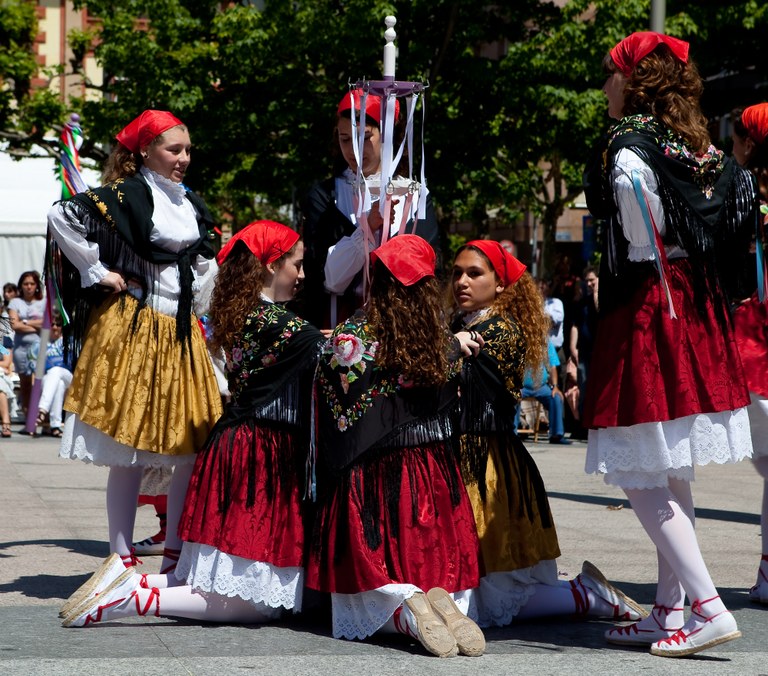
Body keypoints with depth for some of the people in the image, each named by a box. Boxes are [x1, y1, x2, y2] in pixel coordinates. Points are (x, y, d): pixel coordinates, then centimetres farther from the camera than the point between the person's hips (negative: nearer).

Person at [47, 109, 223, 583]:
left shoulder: (191, 204, 14)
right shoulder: (126, 195, -8)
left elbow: (208, 260, 31)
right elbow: (62, 217, -19)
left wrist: (195, 289, 12)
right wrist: (98, 272, -14)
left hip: (182, 332, 7)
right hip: (132, 329, -7)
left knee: (195, 446, 3)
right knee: (131, 452, -4)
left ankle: (176, 555, 12)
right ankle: (123, 559, 3)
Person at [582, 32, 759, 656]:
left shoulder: (628, 150, -13)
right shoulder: (698, 149, 10)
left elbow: (645, 241, -14)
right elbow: (721, 229, 9)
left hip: (646, 309, -8)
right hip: (699, 312, 9)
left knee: (641, 476, -5)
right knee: (672, 475, 13)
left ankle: (709, 609, -11)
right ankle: (670, 614, 18)